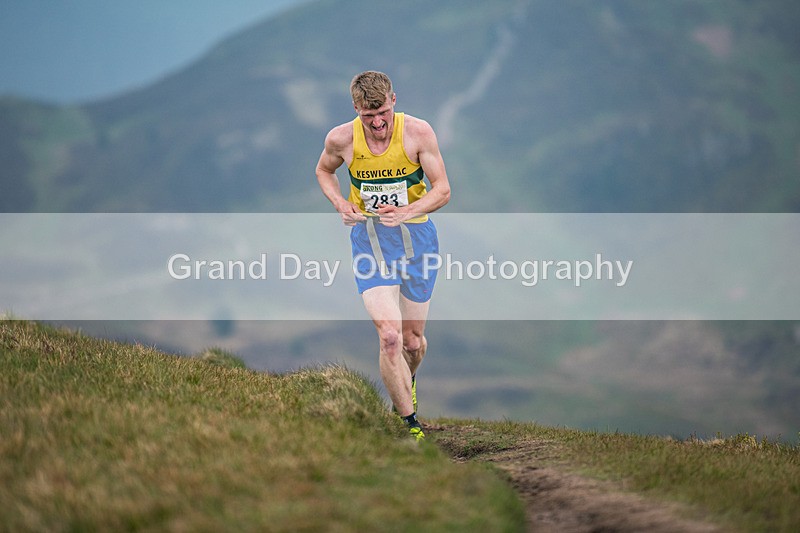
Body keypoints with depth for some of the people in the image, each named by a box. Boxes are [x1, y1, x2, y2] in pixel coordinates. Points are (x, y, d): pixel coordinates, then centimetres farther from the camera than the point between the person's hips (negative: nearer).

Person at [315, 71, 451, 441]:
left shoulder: (418, 132, -13)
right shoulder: (340, 139, -9)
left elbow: (443, 190, -9)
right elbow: (323, 171, 13)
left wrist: (406, 212, -26)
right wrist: (341, 205, -6)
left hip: (416, 234, 1)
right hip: (368, 237, -1)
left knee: (413, 340, 10)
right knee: (390, 336, -17)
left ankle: (407, 380, 47)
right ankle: (409, 425, -6)